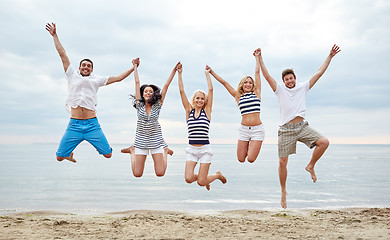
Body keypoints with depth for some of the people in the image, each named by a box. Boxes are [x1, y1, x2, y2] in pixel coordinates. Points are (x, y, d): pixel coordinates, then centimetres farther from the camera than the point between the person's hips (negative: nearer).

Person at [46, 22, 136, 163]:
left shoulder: (96, 80, 14)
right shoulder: (72, 76, 13)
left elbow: (118, 78, 15)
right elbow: (62, 54, 15)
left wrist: (133, 68, 14)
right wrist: (54, 35, 17)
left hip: (92, 125, 0)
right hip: (74, 125, 0)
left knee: (108, 155, -3)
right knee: (60, 156, -3)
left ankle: (99, 146, 33)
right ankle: (69, 153, 34)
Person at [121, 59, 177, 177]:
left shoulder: (157, 105, -3)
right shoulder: (139, 104, -2)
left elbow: (166, 85, -3)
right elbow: (137, 82, 3)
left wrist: (174, 70, -2)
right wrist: (135, 66, 9)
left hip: (156, 140, 0)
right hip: (141, 140, 1)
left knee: (160, 173, -1)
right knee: (137, 174, 4)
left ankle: (165, 151, 27)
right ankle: (133, 151, 31)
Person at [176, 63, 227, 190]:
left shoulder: (207, 111, 2)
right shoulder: (189, 111, 6)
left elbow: (211, 90, -1)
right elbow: (181, 91, 3)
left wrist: (207, 74, 5)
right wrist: (180, 74, 1)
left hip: (205, 149, -2)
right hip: (192, 149, 2)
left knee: (201, 183, -3)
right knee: (188, 178, -12)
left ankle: (218, 175, 29)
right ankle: (203, 176, 23)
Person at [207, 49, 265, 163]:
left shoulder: (256, 93, 6)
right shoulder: (238, 96, 9)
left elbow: (257, 72, 10)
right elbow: (224, 82, 12)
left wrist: (257, 57, 17)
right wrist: (211, 72, 14)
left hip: (257, 129, -2)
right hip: (244, 129, 2)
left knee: (251, 159, -8)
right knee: (241, 159, 3)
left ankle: (253, 146, 25)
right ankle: (248, 146, 35)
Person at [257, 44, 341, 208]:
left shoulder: (303, 87, 12)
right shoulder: (280, 90, 6)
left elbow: (319, 73, 12)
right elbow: (266, 75, -2)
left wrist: (330, 56, 12)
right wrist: (260, 58, -5)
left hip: (302, 127, 2)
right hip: (286, 129, -2)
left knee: (324, 142, -20)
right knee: (282, 162, -2)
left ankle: (310, 166, 5)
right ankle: (283, 192, 18)